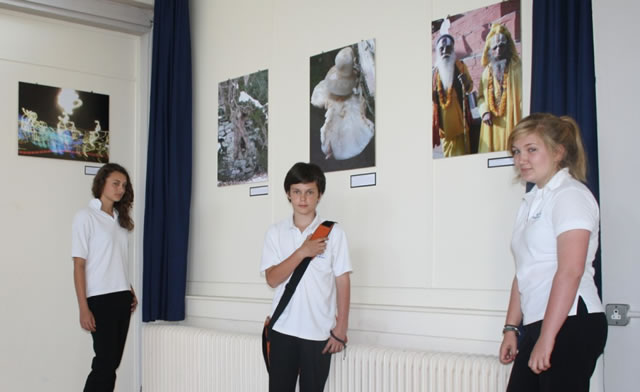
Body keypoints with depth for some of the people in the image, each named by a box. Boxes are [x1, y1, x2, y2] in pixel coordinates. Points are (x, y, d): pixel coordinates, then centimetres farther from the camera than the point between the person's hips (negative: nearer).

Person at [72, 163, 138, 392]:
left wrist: (130, 291, 10)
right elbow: (79, 265, -10)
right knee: (105, 362, -7)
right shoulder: (86, 217, -6)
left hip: (122, 298, 6)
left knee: (112, 362, 7)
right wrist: (83, 308, -15)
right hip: (100, 299, -6)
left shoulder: (120, 218, 13)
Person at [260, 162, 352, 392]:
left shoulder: (333, 232, -2)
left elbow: (342, 282, -2)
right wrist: (302, 252, -16)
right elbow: (272, 279, -6)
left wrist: (340, 329, -4)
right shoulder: (276, 232, 3)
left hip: (319, 331, -2)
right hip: (283, 329, 2)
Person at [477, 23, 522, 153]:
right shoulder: (487, 71, 16)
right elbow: (481, 96, 18)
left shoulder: (517, 68, 0)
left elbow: (524, 96, -7)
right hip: (492, 125, 4)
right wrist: (485, 111, -2)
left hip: (510, 122, -4)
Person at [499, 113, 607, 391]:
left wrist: (546, 338, -20)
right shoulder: (533, 200, 19)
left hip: (571, 325, -8)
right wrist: (511, 328, 17)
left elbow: (571, 271, -18)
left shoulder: (570, 195, -8)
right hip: (537, 325, 8)